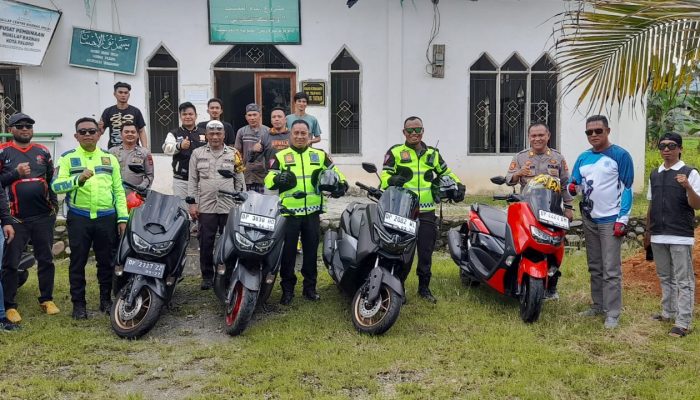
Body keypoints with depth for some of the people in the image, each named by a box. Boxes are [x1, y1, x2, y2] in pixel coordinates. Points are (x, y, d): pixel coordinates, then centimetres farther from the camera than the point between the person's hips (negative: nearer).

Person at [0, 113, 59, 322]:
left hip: (43, 216, 4)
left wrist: (54, 203, 10)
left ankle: (47, 299, 22)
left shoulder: (42, 151, 11)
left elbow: (52, 178, 18)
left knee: (46, 260, 10)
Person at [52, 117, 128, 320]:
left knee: (106, 261, 9)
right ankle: (78, 303, 16)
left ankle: (106, 300, 22)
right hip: (78, 218, -2)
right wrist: (78, 179, -25)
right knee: (78, 262, 5)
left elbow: (118, 190, 9)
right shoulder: (67, 158, 4)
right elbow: (56, 185, -8)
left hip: (107, 218, 2)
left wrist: (123, 218, 2)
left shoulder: (110, 158, 11)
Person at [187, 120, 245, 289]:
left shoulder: (233, 154, 9)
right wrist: (192, 203, 0)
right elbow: (192, 180, 8)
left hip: (229, 207, 0)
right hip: (206, 206, 0)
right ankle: (207, 276, 15)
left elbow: (240, 180, 10)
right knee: (206, 243, 4)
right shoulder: (197, 153, 9)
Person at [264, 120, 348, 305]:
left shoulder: (320, 155, 10)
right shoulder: (281, 156, 3)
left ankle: (310, 287, 21)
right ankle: (287, 288, 14)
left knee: (311, 251, 10)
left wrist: (341, 185, -2)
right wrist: (277, 179, -25)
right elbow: (268, 181, -3)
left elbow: (334, 173, 18)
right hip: (289, 212, -2)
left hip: (312, 212, 2)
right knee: (288, 252, 3)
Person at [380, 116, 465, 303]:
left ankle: (424, 287, 20)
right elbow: (385, 174, -1)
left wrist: (458, 184, 12)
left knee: (426, 251, 7)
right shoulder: (395, 152, 5)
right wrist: (391, 180, -24)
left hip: (426, 212, 4)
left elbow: (445, 172, 28)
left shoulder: (432, 153, 17)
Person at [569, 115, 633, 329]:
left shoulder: (620, 155, -6)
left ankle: (612, 313, 1)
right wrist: (571, 189, -13)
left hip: (610, 220, -6)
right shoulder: (583, 158, 10)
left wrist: (622, 220, -14)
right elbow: (574, 184, 13)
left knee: (611, 270, -5)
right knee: (594, 267, 13)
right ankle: (598, 305, 24)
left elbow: (627, 189, -8)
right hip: (589, 219, 6)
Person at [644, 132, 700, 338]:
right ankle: (667, 312, 29)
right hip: (658, 236, 6)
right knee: (665, 277, 17)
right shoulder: (654, 174, 11)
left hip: (681, 236, -6)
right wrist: (648, 230, 17)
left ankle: (683, 323, 1)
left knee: (683, 281, -1)